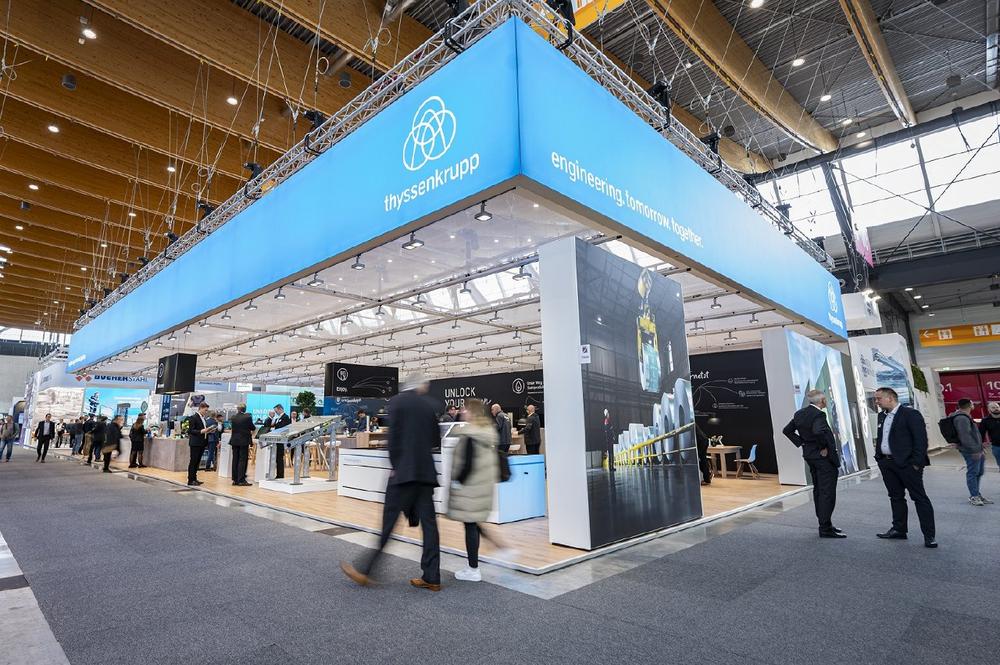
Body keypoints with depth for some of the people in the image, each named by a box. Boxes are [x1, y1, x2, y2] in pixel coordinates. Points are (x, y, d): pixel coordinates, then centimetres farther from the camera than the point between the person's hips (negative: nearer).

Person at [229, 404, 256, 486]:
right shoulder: (248, 417, -12)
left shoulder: (233, 418, 1)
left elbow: (231, 429, 13)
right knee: (242, 460, -2)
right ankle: (241, 480, -4)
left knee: (235, 460, 10)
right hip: (244, 441, -4)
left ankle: (235, 480, 15)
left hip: (234, 441, 4)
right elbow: (253, 428, -1)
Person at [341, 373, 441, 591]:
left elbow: (394, 435, -9)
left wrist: (394, 466, -2)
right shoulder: (428, 405, 11)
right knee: (428, 522, 5)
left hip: (404, 470, -4)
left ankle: (364, 570, 11)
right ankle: (431, 577, 10)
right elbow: (436, 440, 12)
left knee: (388, 521, 2)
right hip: (426, 471, 5)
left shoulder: (397, 401, -2)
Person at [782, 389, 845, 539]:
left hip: (809, 455, 8)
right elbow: (819, 432, -38)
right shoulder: (818, 415, -20)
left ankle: (823, 523, 26)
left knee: (818, 490, 16)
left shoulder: (799, 414, 5)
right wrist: (824, 447, -22)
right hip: (824, 457, -8)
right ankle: (826, 528, 1)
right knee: (828, 492, -2)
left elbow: (787, 430, 12)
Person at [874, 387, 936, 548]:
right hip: (887, 463, 7)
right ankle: (899, 530, 23)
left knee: (920, 498, 1)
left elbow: (921, 439, -14)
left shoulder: (910, 414, -10)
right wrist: (878, 457, 12)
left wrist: (917, 462, -17)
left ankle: (929, 535, 8)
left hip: (907, 464, -7)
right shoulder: (882, 416, 12)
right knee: (895, 497, 14)